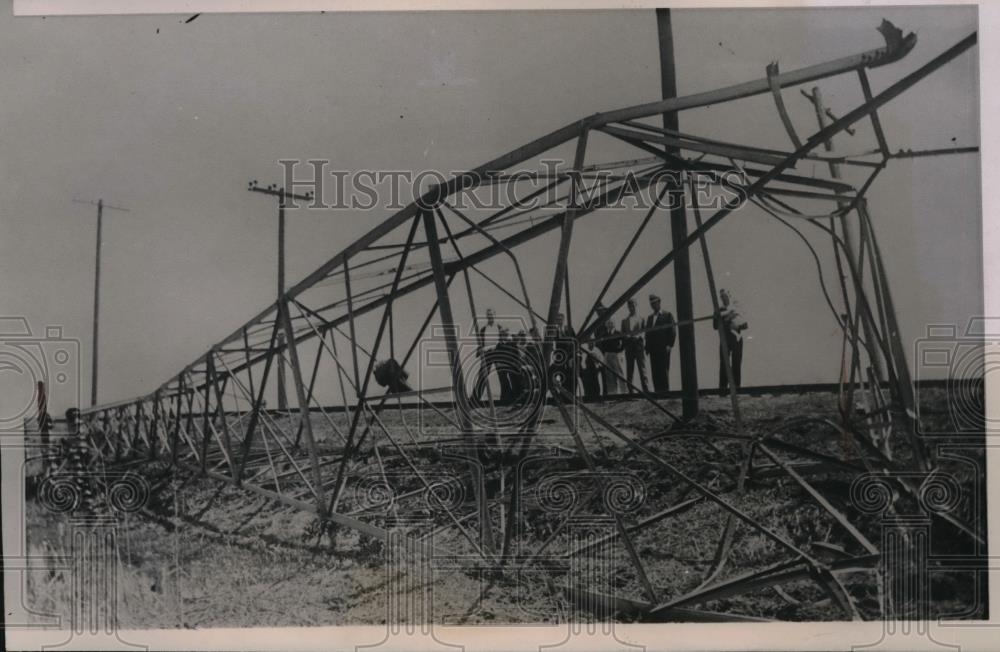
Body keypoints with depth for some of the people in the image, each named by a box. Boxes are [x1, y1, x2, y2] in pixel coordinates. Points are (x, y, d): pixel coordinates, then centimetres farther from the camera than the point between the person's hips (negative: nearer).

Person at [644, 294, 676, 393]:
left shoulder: (667, 315, 5)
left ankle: (665, 390, -7)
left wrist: (669, 345, -10)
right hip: (653, 349, 5)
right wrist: (647, 348, 7)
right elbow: (647, 334, 17)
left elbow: (673, 331, -1)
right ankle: (658, 391, 0)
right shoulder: (649, 318, 19)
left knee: (664, 370, -8)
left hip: (663, 348, -4)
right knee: (655, 371, -1)